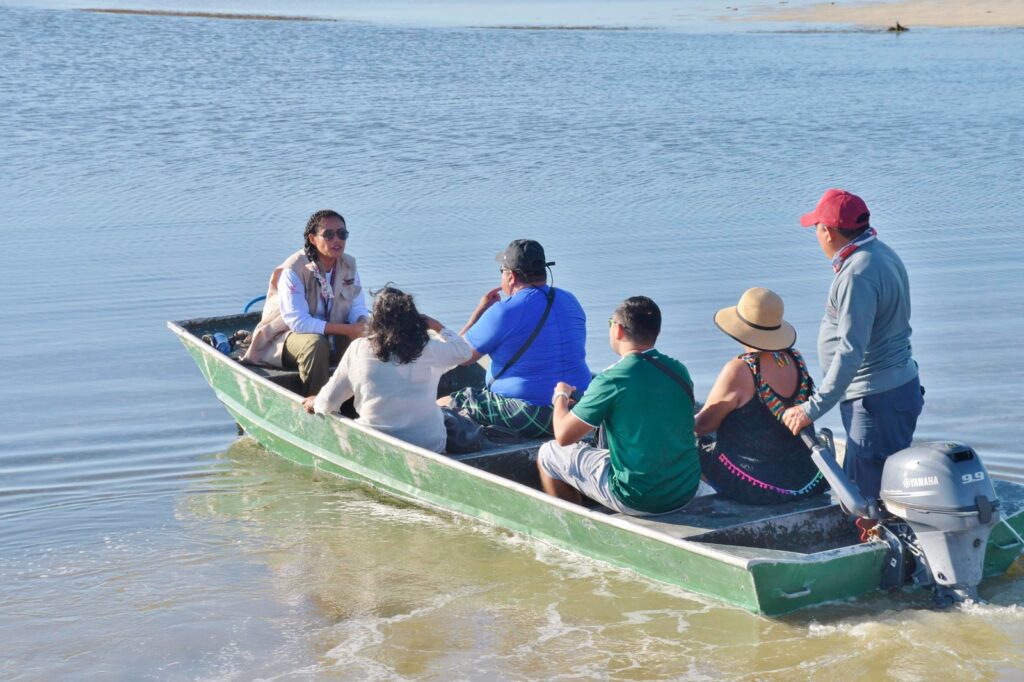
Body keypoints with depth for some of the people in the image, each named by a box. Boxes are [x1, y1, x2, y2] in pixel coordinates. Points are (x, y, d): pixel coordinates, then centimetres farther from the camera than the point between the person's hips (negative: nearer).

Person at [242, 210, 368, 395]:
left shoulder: (349, 265, -4)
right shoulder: (293, 270, -23)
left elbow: (358, 307, 0)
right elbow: (298, 321, -29)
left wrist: (361, 325, -27)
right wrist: (346, 329, -34)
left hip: (332, 336, 5)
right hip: (288, 336, -5)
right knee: (316, 344, -38)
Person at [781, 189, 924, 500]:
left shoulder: (857, 275, -23)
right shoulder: (882, 253, 10)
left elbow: (850, 353, -28)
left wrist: (813, 408, -27)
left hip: (877, 400, -11)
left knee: (873, 496, -7)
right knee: (855, 487, 18)